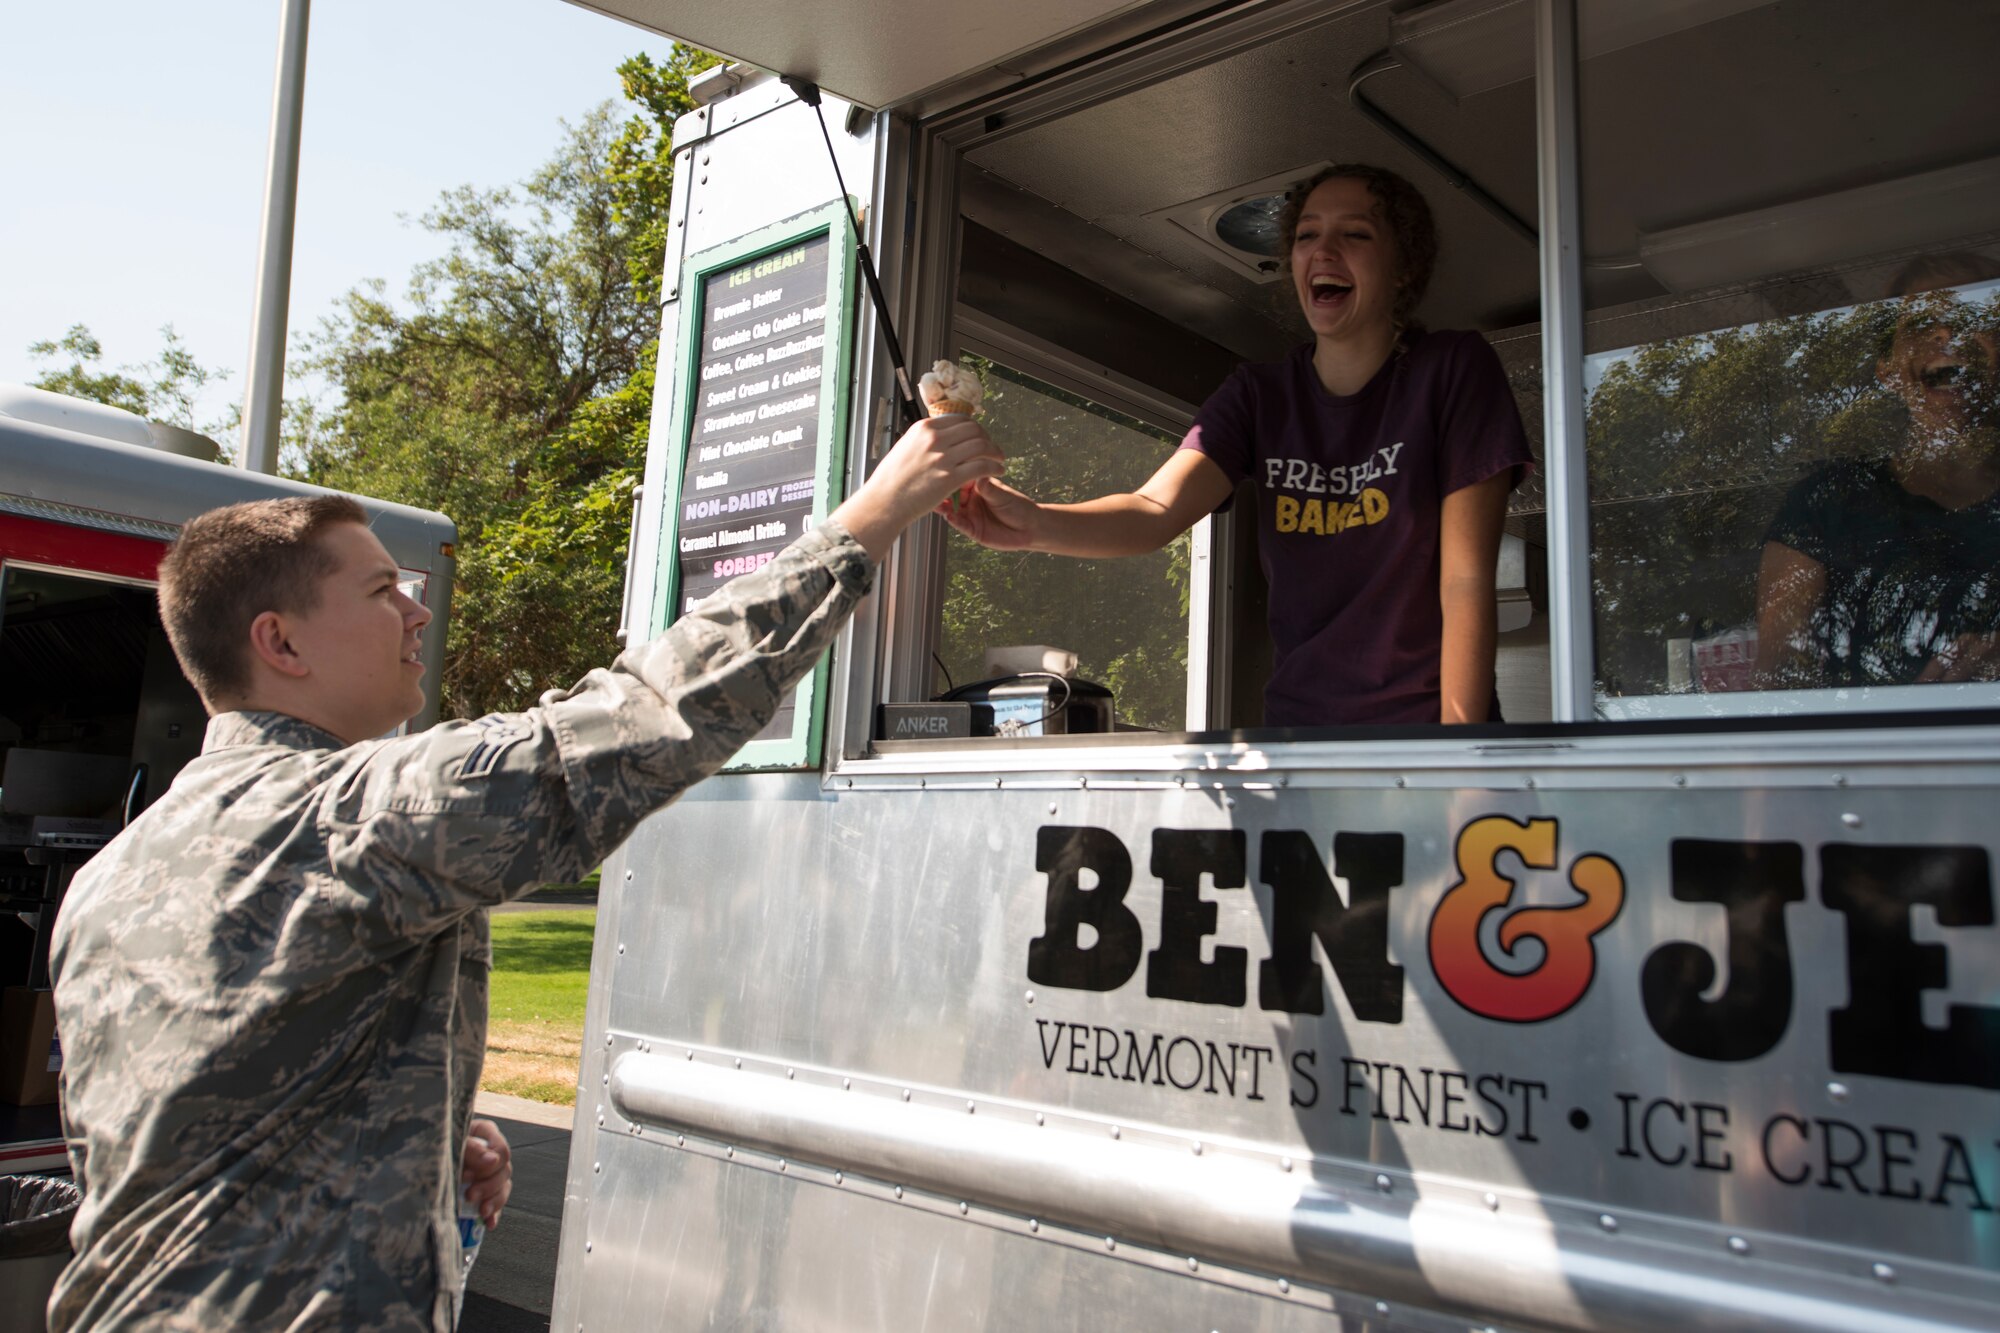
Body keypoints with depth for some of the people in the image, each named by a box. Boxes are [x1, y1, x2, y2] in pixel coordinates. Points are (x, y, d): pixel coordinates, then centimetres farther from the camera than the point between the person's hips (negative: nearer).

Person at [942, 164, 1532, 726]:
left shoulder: (1453, 369, -2)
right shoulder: (1259, 394, 7)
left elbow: (1465, 581, -7)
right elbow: (1156, 509, -11)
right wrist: (1035, 524, -30)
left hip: (1425, 722, -2)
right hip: (1294, 723, 3)